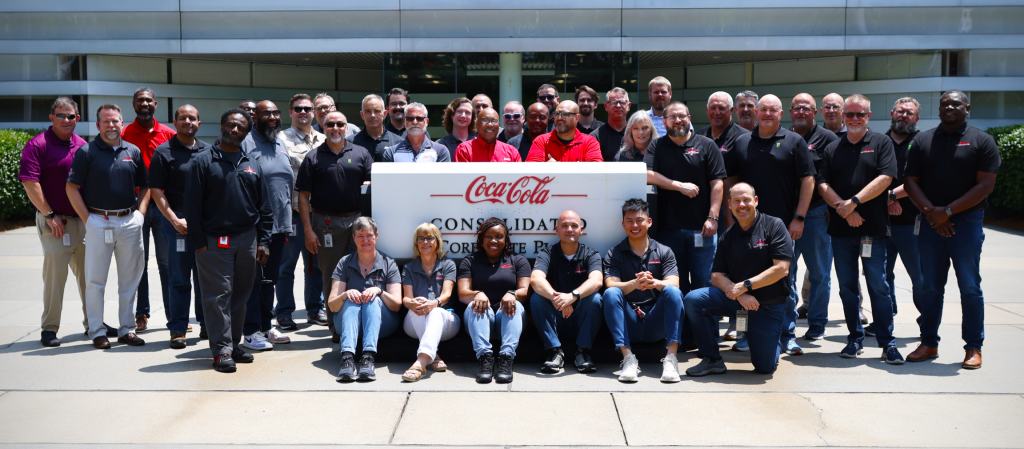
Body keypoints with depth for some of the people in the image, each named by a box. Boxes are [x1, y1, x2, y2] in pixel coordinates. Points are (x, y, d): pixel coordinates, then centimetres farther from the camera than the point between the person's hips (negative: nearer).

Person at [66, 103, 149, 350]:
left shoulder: (133, 152, 10)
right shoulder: (86, 152, -2)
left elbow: (145, 186, 17)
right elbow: (71, 188, -3)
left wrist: (140, 212, 4)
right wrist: (87, 218, -9)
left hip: (130, 222, 4)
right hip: (99, 222, -3)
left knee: (130, 279, 8)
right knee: (95, 280, 1)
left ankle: (127, 329, 18)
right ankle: (97, 331, 10)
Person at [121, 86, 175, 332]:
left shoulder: (169, 134, 6)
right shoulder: (124, 135, 3)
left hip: (163, 205, 1)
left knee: (167, 261, 5)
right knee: (138, 262, 5)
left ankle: (173, 313, 12)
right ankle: (141, 314, 12)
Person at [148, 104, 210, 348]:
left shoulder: (208, 151, 11)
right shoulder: (164, 152, 0)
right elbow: (156, 190, -4)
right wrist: (175, 220, -11)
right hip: (178, 221, -3)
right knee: (180, 278, 1)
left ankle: (207, 324, 21)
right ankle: (178, 329, 8)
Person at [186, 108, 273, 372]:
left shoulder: (253, 163, 12)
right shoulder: (204, 161, 1)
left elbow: (264, 206, 13)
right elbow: (192, 205, -2)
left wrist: (263, 240, 6)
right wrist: (199, 241, -8)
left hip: (247, 240, 4)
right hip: (214, 241, -4)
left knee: (241, 294, 10)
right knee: (218, 295, -4)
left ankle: (234, 343, 21)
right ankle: (221, 349, 1)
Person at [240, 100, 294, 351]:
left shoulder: (281, 144, 17)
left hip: (279, 224, 8)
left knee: (271, 278, 15)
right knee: (254, 279, -2)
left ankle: (266, 326, 25)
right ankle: (251, 332, 5)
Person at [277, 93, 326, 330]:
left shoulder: (323, 140, 15)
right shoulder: (282, 139, 1)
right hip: (292, 211, -4)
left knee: (316, 263, 10)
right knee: (287, 264, 1)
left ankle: (315, 309, 20)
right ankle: (284, 312, 10)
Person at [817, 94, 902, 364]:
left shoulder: (881, 143, 5)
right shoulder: (832, 149, 13)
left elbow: (884, 178, -8)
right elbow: (823, 185, 4)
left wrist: (853, 202, -13)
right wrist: (842, 208, -11)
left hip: (873, 229, -3)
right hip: (840, 228, 3)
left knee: (878, 286, -4)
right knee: (847, 286, 7)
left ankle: (887, 342, 2)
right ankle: (855, 339, 17)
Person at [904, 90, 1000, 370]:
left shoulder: (982, 141, 1)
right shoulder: (922, 141, 10)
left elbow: (985, 185, -6)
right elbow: (910, 181, 6)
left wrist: (947, 211, -13)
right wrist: (930, 211, -10)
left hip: (967, 222, -3)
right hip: (931, 222, 3)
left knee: (970, 286, 0)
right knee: (930, 286, 7)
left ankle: (974, 348, 9)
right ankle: (929, 343, 16)